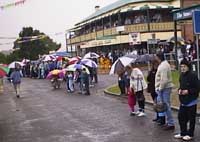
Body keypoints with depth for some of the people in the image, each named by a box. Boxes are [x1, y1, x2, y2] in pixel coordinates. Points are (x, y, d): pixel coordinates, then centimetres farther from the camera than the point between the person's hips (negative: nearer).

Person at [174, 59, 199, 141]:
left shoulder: (193, 76, -16)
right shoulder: (181, 76, 7)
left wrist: (188, 91, -21)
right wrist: (179, 90, 1)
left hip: (191, 101, -7)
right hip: (183, 101, 7)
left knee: (191, 119, 5)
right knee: (181, 117, 11)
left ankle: (190, 134, 18)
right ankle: (183, 133, 24)